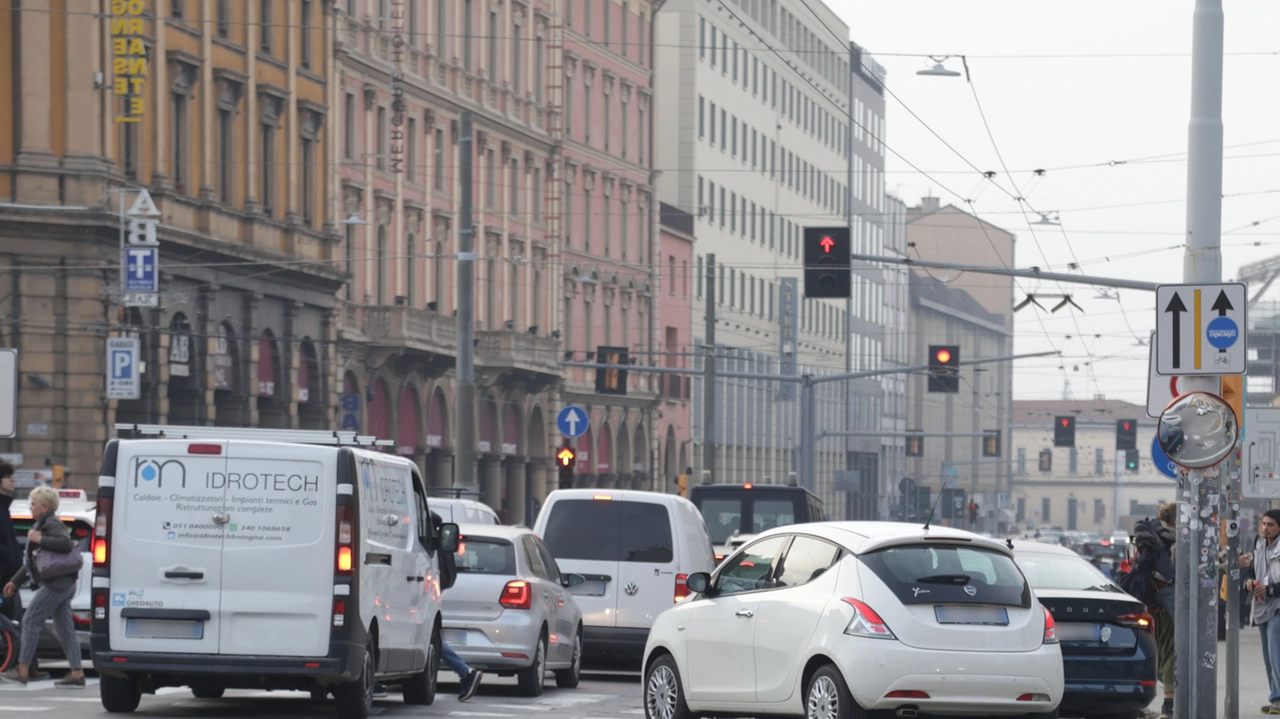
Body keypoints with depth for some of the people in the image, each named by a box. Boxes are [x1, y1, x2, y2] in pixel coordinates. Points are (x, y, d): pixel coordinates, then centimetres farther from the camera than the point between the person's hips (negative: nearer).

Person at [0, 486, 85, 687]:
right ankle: (77, 673, 6)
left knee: (30, 621, -7)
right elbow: (33, 561, 27)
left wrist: (40, 539, -22)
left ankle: (22, 670, -8)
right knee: (64, 629, 8)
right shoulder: (42, 525, 20)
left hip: (56, 582, -10)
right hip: (63, 583, 10)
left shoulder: (51, 525, -11)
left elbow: (66, 544, -30)